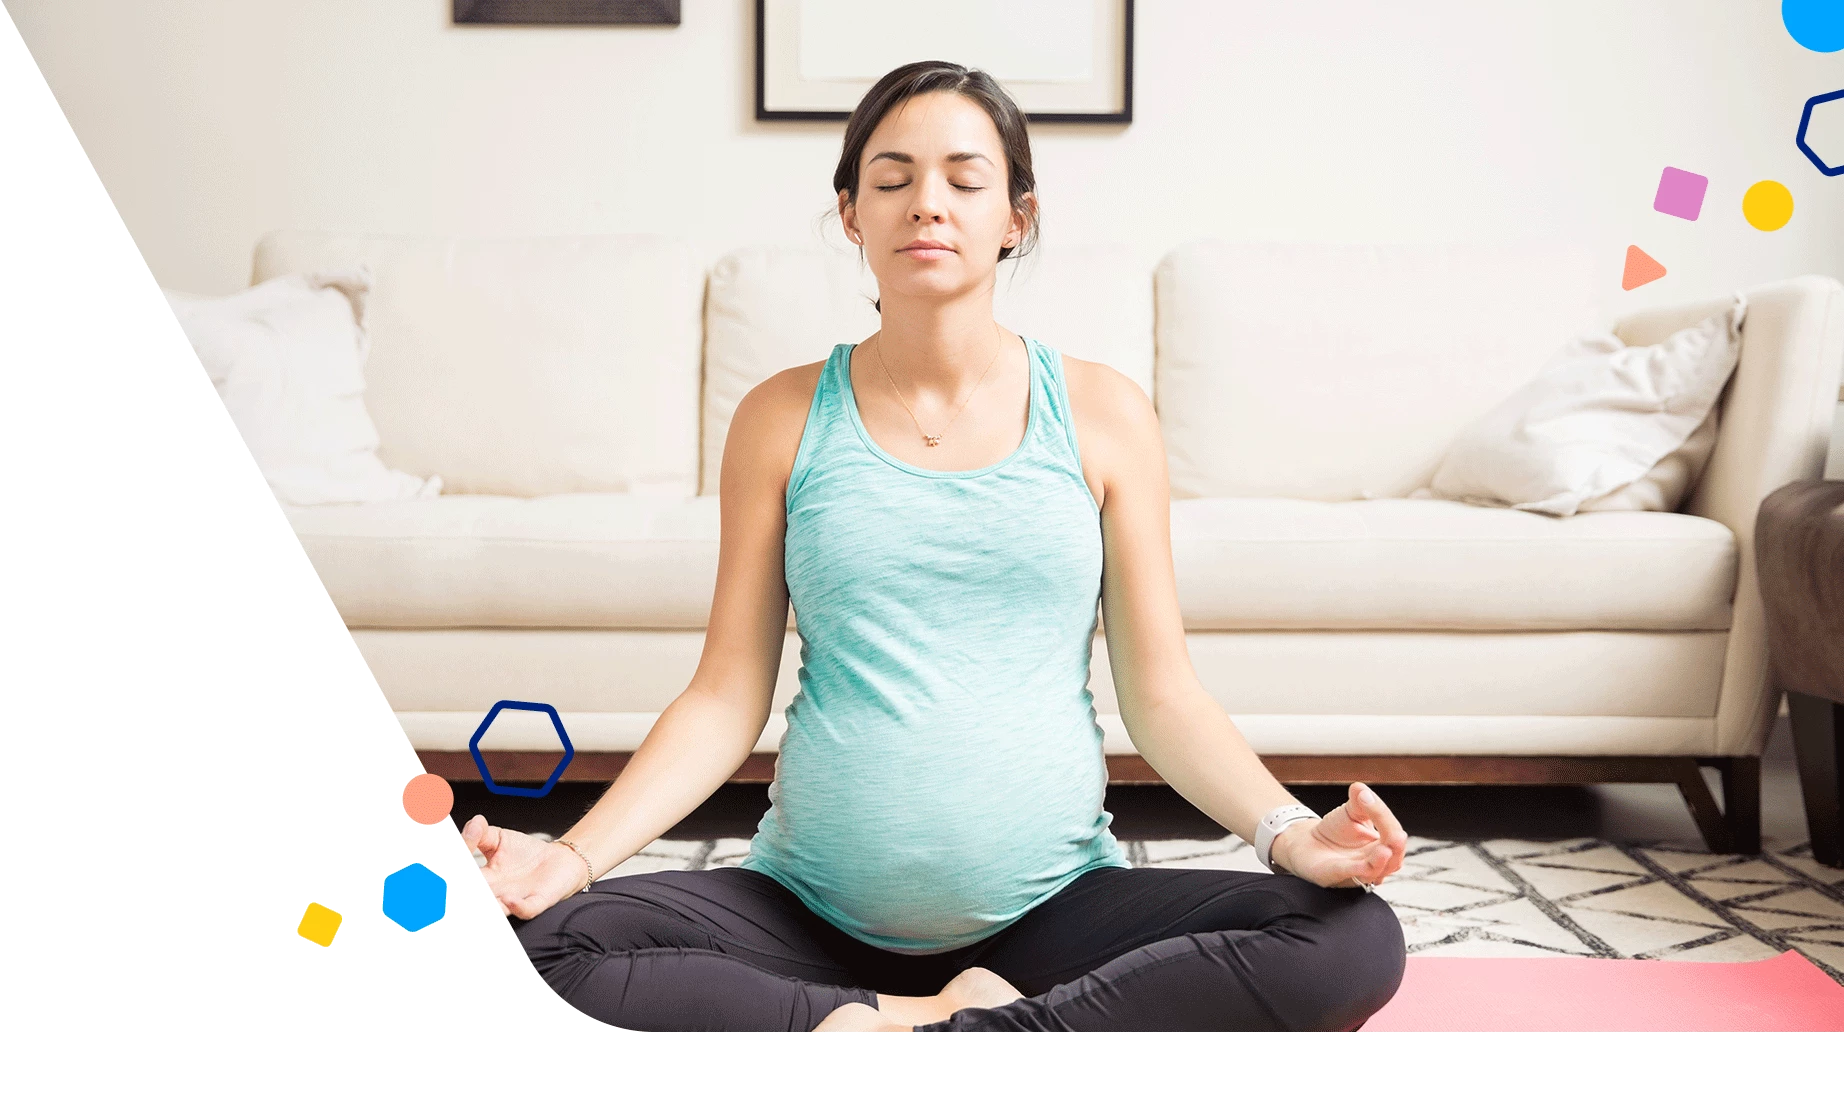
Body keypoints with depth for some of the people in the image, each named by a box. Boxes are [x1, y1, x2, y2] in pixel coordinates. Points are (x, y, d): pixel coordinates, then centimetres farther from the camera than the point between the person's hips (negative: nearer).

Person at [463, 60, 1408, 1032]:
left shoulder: (1102, 414, 2)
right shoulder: (783, 420, 3)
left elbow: (1160, 693, 2)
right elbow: (726, 699, 2)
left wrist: (1287, 832, -16)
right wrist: (575, 855, -12)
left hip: (1051, 906, 1)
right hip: (813, 909, 0)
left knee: (1354, 942, -24)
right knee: (541, 944, -24)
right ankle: (934, 1017, -12)